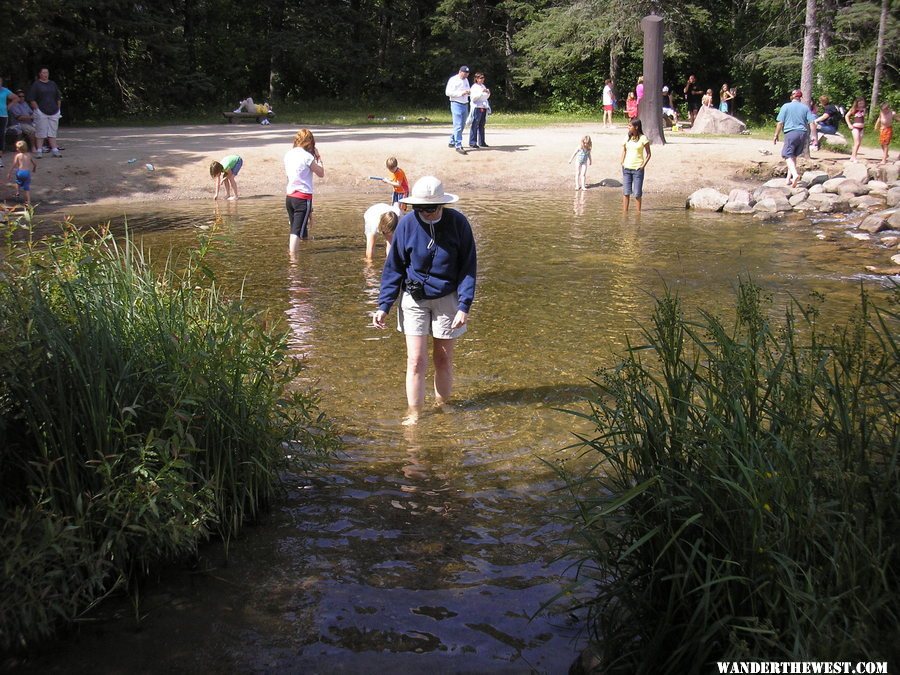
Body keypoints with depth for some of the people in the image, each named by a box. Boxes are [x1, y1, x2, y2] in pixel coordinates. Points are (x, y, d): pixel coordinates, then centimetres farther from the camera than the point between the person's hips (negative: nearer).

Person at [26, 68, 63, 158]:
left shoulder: (53, 84, 13)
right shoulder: (36, 84, 0)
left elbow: (59, 98, 19)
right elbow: (31, 99, -4)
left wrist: (57, 108, 10)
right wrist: (37, 109, -10)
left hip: (54, 112, 4)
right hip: (41, 113, -4)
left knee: (53, 131, 6)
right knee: (41, 132, -3)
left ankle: (54, 150, 8)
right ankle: (39, 151, 0)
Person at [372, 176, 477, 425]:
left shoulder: (458, 222, -13)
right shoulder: (407, 224, -12)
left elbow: (468, 268, -7)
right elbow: (393, 267, -2)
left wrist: (464, 306, -15)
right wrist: (384, 305, -6)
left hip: (447, 299, 0)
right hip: (414, 300, 0)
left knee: (443, 360, 10)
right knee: (416, 361, -3)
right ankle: (413, 414, 6)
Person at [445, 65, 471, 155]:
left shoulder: (466, 80, 15)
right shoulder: (453, 80, -9)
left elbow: (468, 91, 25)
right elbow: (448, 92, -16)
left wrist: (469, 92, 0)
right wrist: (461, 93, -20)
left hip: (465, 104, 8)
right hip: (456, 104, -8)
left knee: (462, 125, 13)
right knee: (458, 126, -12)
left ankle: (452, 141, 27)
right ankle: (458, 146, -14)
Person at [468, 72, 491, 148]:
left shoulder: (483, 86, 18)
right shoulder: (474, 87, -4)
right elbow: (473, 97, -15)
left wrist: (488, 93, 6)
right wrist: (481, 92, -23)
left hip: (484, 108, 8)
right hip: (477, 108, -8)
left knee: (481, 126, 10)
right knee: (474, 125, -9)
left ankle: (481, 142, 14)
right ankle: (472, 143, -9)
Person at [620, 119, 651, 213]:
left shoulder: (643, 138, -4)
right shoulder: (627, 138, 8)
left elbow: (648, 154, 1)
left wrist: (643, 165, -9)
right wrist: (622, 163, 7)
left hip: (637, 169, -4)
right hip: (626, 168, 4)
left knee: (637, 193, -2)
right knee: (626, 192, 2)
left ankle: (638, 211, 7)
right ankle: (625, 211, 6)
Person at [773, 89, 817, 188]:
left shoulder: (786, 106, 1)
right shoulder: (805, 107, 10)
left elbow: (780, 123, -3)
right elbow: (812, 122, 4)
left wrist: (776, 135, 5)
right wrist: (814, 136, 8)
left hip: (791, 133, -4)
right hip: (803, 134, 4)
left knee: (788, 156, -8)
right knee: (794, 156, 17)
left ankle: (795, 174, -32)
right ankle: (789, 178, 18)